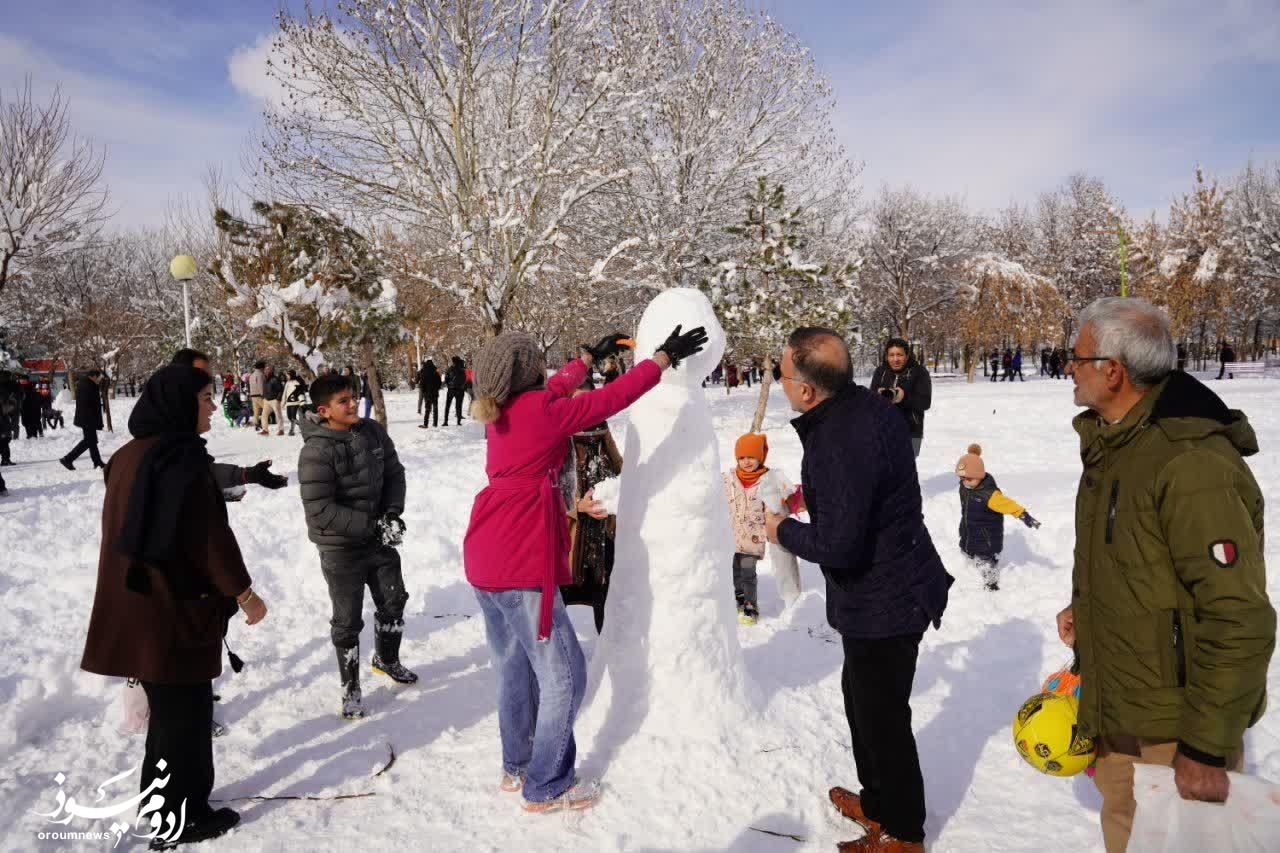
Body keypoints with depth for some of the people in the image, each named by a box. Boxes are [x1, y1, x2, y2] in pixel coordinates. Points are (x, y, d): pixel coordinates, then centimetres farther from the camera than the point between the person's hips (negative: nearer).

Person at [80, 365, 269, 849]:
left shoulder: (129, 456, 9)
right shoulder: (180, 456, -19)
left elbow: (123, 528, 18)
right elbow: (209, 532, -20)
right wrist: (243, 591, -12)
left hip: (136, 601, 9)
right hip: (175, 604, -9)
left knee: (168, 707, 21)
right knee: (186, 712, 5)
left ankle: (160, 805, 33)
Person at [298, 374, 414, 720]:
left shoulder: (374, 432, -4)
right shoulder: (316, 451, -22)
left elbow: (394, 473, 5)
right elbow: (319, 508, -25)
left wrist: (393, 514, -10)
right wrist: (370, 526, -25)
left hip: (380, 538, 6)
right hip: (341, 548, -6)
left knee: (393, 601, 21)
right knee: (348, 620, 6)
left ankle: (387, 660, 47)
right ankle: (350, 688, 26)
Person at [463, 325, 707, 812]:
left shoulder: (500, 412, 8)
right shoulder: (542, 411, -15)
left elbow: (554, 390, 26)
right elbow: (614, 398, -11)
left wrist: (591, 357, 37)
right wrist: (664, 357, 0)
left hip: (484, 557, 9)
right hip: (522, 563, -9)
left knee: (514, 668, 21)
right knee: (563, 675, 4)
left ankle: (517, 767, 36)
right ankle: (545, 789, 14)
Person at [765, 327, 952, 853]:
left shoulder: (840, 444, -32)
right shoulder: (867, 404, 0)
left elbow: (838, 544, -30)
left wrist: (783, 530, -14)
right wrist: (814, 495, 9)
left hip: (882, 604, -10)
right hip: (897, 587, 10)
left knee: (881, 717, 8)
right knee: (862, 696, 26)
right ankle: (878, 801, 45)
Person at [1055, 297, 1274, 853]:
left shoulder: (1192, 463, -27)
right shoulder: (1110, 443, 4)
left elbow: (1239, 619, -27)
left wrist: (1207, 748, -23)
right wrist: (1085, 607, 5)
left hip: (1177, 727, -8)